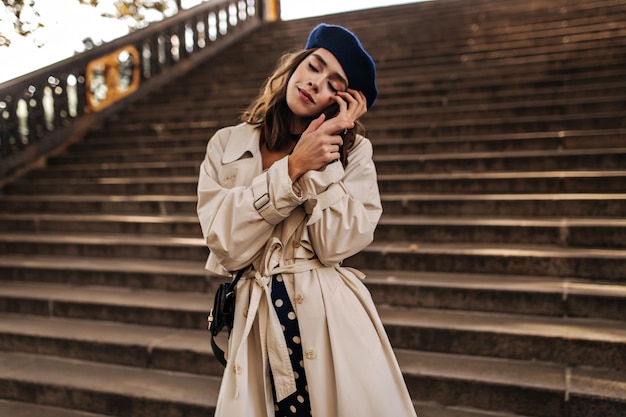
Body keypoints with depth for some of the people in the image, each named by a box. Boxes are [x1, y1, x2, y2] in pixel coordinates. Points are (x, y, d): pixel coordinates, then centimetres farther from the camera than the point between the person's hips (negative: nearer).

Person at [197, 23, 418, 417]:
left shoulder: (353, 149, -1)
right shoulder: (228, 145, 2)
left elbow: (335, 246, -12)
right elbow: (228, 246, -10)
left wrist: (324, 158, -13)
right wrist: (292, 168, -16)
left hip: (334, 321, 0)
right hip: (257, 324, 1)